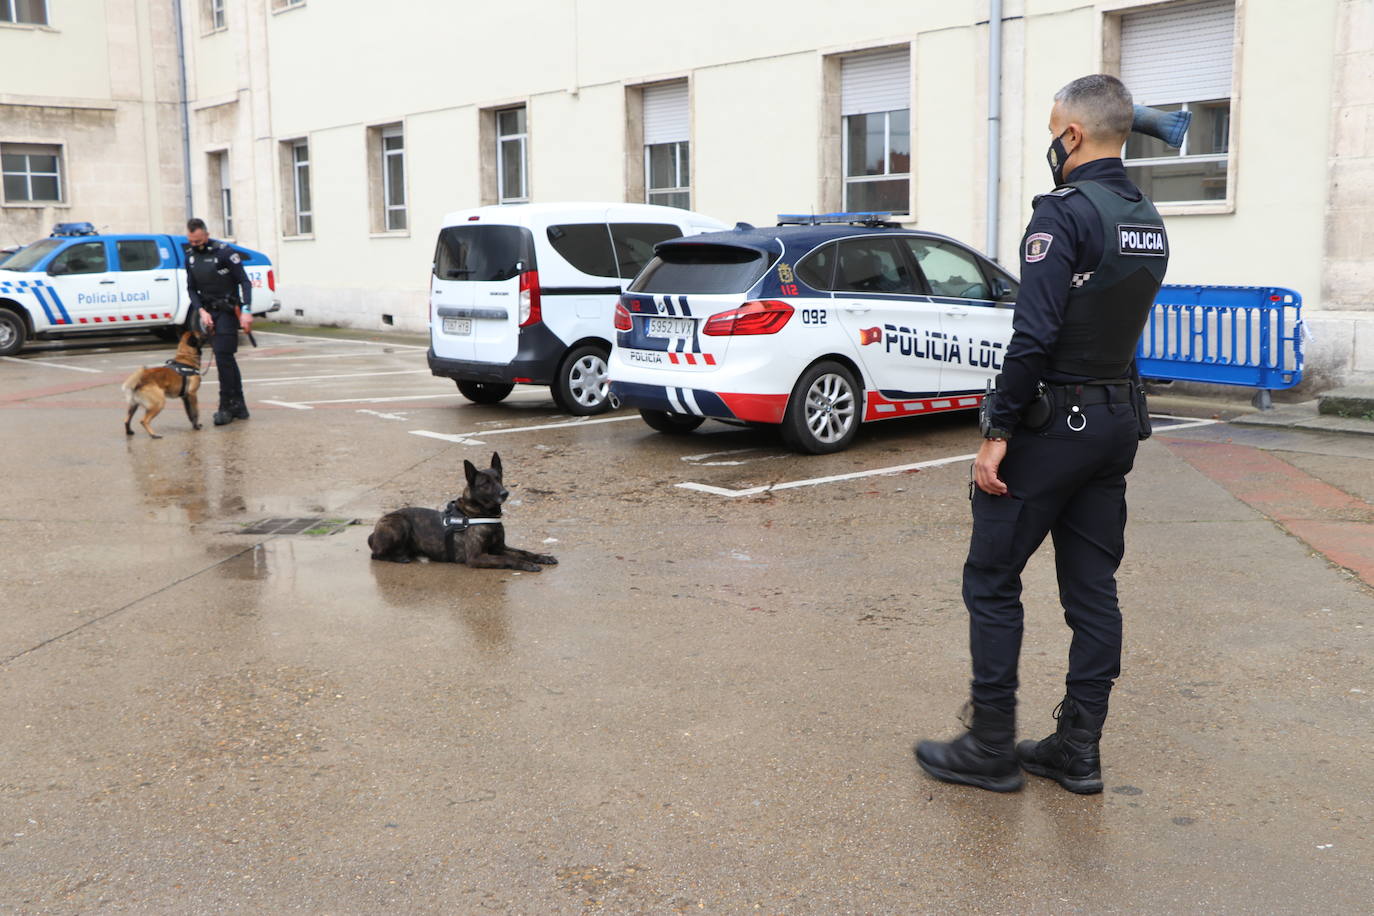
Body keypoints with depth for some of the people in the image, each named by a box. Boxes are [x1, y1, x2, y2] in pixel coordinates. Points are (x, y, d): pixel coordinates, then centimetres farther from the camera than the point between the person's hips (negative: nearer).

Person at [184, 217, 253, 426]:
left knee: (223, 355, -14)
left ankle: (226, 407, -8)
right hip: (209, 312, 7)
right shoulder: (190, 256, 9)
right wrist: (201, 311, -4)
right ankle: (238, 406, 15)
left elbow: (245, 282, -12)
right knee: (226, 358, 9)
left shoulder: (224, 252, -11)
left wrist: (246, 311, -21)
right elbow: (191, 288, 13)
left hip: (227, 311, -6)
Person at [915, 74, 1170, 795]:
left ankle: (991, 748, 8)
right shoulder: (1148, 221, 12)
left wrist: (998, 431, -19)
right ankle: (1077, 750, 17)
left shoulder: (1065, 212, -16)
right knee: (1092, 588, 11)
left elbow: (1034, 334, -23)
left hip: (1052, 426, -8)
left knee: (991, 580, 2)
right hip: (1118, 423, 9)